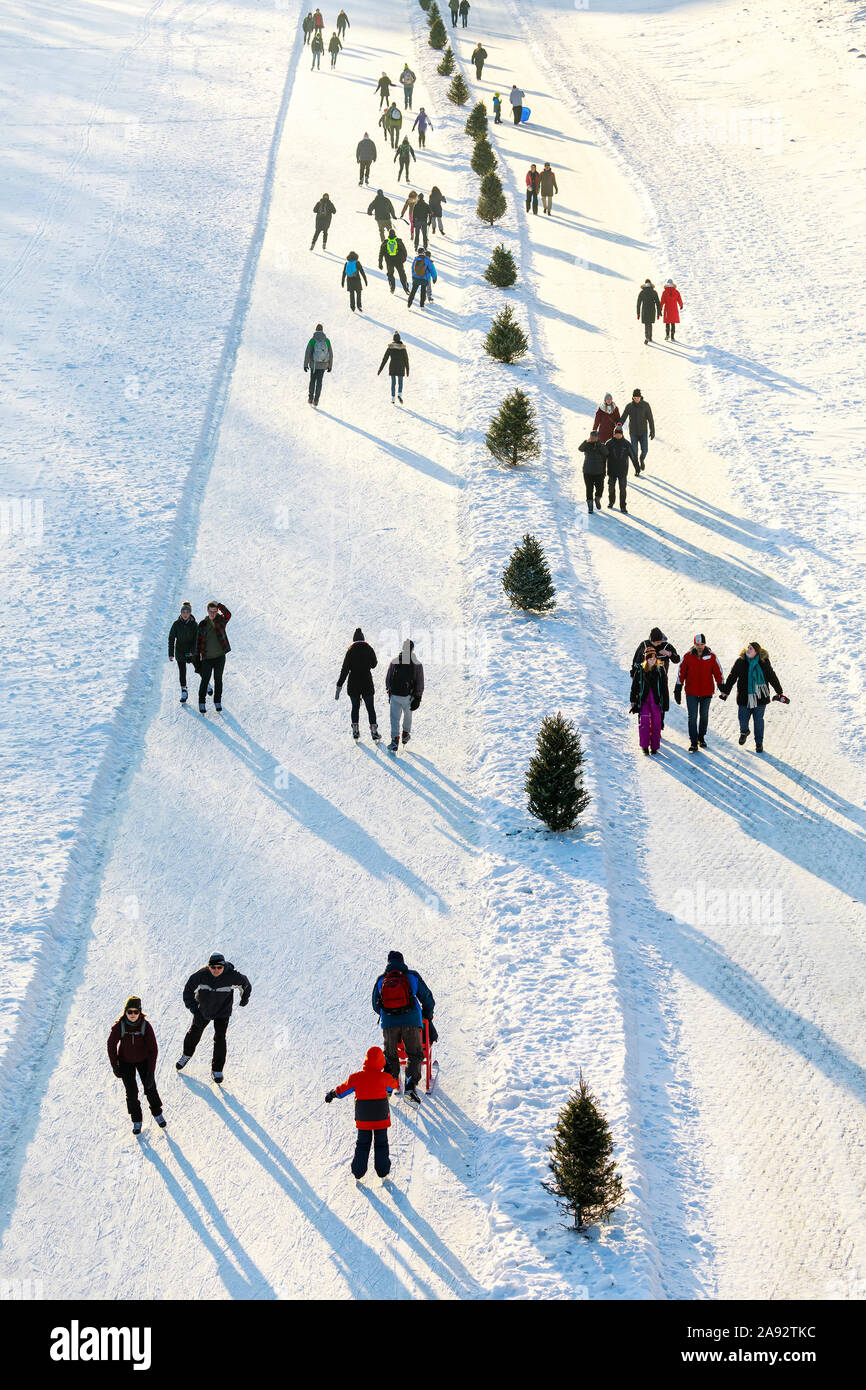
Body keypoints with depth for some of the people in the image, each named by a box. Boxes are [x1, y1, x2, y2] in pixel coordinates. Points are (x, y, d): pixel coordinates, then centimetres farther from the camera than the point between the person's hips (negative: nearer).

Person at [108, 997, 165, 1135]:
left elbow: (153, 1049, -19)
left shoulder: (145, 1026, -24)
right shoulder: (119, 1026, -23)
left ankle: (157, 1113, 33)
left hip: (143, 1060, 0)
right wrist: (115, 1066, -6)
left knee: (150, 1088, 6)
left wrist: (151, 1072, -21)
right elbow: (111, 1045, -8)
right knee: (131, 1092, -3)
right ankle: (136, 1120, 17)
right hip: (125, 1061, 0)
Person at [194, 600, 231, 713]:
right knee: (205, 680, 3)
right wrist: (198, 655, 1)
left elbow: (227, 614, -21)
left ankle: (217, 702, 20)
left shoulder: (221, 621, 0)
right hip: (207, 658, 0)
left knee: (218, 680, 8)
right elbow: (198, 640, 4)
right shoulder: (203, 624, 0)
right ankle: (201, 702, 14)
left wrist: (218, 604, -22)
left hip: (220, 656, 0)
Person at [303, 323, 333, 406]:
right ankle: (316, 400, 6)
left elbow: (307, 353, -10)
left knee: (312, 380, 18)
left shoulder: (312, 340, -9)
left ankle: (310, 398, 18)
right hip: (323, 365, 1)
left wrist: (305, 364, -2)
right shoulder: (327, 340, -3)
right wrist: (330, 366, 11)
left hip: (313, 365, -1)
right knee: (319, 381, 9)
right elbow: (330, 354, 1)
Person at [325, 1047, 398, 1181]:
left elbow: (342, 1090, 5)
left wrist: (331, 1094, 24)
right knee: (381, 1144, 12)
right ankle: (383, 1173, 12)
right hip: (381, 1118, -1)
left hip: (363, 1118, 1)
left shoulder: (356, 1078, -8)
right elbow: (396, 1085, 9)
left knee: (362, 1144, 14)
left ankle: (357, 1173, 15)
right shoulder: (385, 1078, -12)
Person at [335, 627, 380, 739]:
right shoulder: (369, 650, -5)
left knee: (355, 707, 17)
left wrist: (339, 687, -10)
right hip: (367, 685, 0)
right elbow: (374, 664, 12)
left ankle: (355, 731, 13)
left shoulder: (350, 651, -7)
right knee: (371, 708, 10)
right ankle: (374, 731, 5)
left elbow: (344, 670, -10)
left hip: (353, 685, 0)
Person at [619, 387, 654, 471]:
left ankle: (642, 459, 29)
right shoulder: (629, 406, -5)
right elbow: (623, 419, 0)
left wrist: (652, 431, -4)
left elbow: (650, 419, -2)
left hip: (643, 432, 0)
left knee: (644, 450, -5)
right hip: (633, 432, 0)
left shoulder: (645, 405, -6)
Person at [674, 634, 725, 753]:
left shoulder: (711, 656, -3)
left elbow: (717, 672, 5)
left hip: (706, 692, 1)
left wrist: (721, 687, 5)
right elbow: (681, 673, 1)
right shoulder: (688, 657, -5)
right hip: (691, 693, -1)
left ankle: (701, 738, 31)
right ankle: (693, 742, -3)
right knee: (692, 717, -6)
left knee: (704, 716, 14)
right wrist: (678, 690, 1)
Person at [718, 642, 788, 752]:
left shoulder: (764, 662, -4)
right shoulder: (740, 661, -4)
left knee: (758, 720, 4)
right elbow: (732, 677, 5)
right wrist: (725, 691, 7)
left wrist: (780, 693, 10)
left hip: (760, 697, -1)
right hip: (744, 697, 1)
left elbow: (772, 678, 6)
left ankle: (759, 743, 20)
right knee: (743, 718, 5)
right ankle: (744, 732, 40)